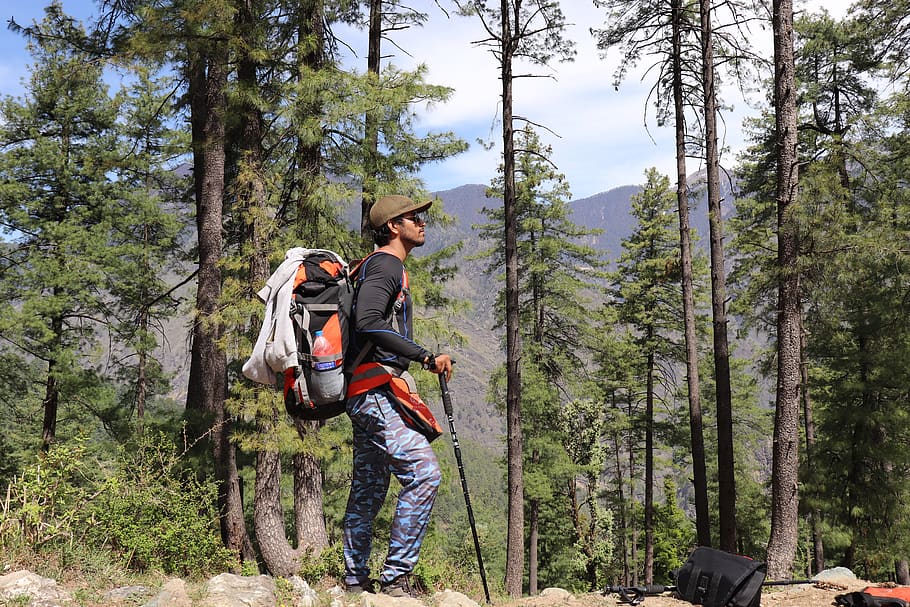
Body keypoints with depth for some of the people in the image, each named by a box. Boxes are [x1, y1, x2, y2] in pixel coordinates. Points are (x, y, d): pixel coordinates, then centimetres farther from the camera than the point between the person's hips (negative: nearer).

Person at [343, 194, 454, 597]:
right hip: (376, 390, -11)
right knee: (423, 472, -18)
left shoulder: (382, 266, 24)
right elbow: (368, 322, -24)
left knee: (368, 489, 12)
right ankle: (395, 577, -15)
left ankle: (355, 583, 19)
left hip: (368, 394, 11)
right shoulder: (386, 265, -9)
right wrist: (426, 357, -25)